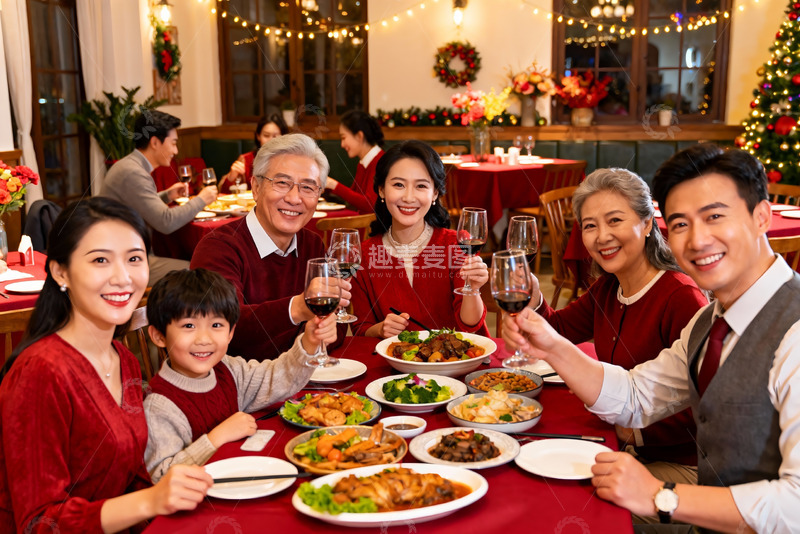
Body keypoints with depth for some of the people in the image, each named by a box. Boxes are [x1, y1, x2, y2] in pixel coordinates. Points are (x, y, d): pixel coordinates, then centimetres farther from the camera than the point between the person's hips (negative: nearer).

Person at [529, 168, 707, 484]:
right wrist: (533, 300, -2)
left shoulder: (681, 298, -23)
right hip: (625, 449, 7)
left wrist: (638, 431, -21)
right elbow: (559, 330, 18)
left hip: (679, 466, -7)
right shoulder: (607, 288, 4)